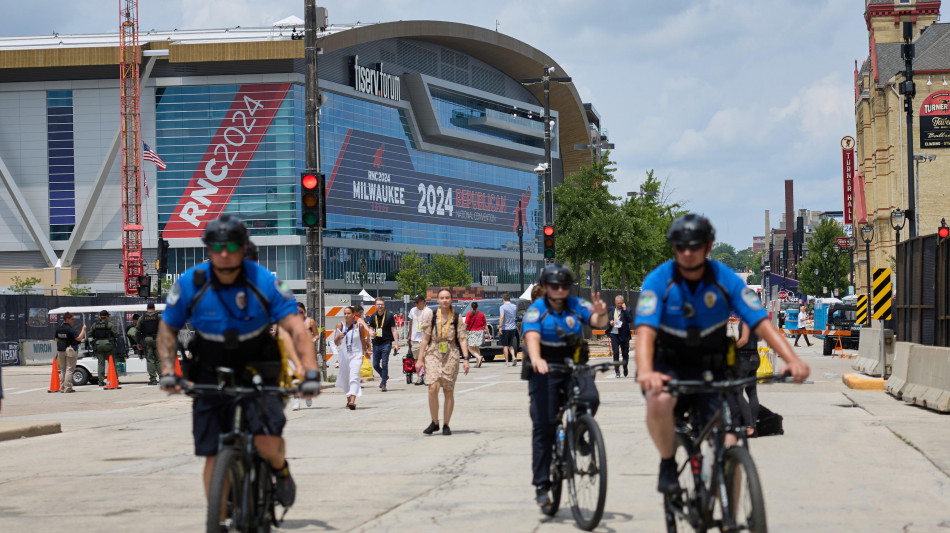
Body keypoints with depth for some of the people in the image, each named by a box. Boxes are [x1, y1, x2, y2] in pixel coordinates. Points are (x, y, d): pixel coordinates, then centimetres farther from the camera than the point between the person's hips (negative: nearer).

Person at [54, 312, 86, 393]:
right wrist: (83, 329, -9)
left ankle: (62, 388, 14)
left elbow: (56, 339, 14)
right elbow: (78, 338, -19)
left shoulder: (58, 328, 7)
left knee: (63, 370, 15)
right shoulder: (70, 328, -16)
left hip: (60, 351, 7)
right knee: (69, 369, -4)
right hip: (70, 350, -7)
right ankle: (68, 388, -7)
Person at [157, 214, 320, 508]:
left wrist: (311, 373, -36)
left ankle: (280, 470, 16)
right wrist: (168, 371, -14)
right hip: (210, 375, 1)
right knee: (213, 456, -5)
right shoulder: (190, 284, -13)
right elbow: (167, 329, 0)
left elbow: (297, 329, -22)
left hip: (256, 371, -1)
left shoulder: (264, 282, -17)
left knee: (267, 442, -21)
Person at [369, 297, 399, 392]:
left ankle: (383, 384, 0)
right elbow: (370, 328, 17)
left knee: (384, 364, -8)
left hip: (386, 343, -5)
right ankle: (384, 377, 34)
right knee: (375, 365, 7)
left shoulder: (389, 316, -3)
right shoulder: (373, 317, 9)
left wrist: (396, 343, -9)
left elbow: (393, 330, -3)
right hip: (376, 344, 5)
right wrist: (371, 333, -8)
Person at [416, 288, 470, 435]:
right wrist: (420, 358, 5)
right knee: (433, 388, -14)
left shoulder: (457, 318, 5)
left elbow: (463, 339, 2)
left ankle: (446, 425, 13)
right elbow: (425, 339, 9)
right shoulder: (432, 317, 7)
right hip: (433, 354, 0)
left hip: (451, 356, 0)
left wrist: (466, 359, -7)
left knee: (448, 391, 3)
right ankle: (434, 422, 0)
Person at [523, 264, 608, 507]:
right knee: (543, 426, -7)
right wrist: (536, 360, -43)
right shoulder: (536, 311, -7)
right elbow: (532, 337, -23)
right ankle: (541, 485, -1)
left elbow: (598, 322, -13)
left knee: (590, 398, -28)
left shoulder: (576, 305, 0)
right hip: (546, 370, -2)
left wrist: (601, 314, -37)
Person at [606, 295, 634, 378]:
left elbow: (630, 320, -14)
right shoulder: (611, 310, 8)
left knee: (625, 354, 9)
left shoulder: (627, 311, 1)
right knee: (616, 353, -9)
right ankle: (617, 371, -4)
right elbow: (606, 320, 14)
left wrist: (625, 310, -16)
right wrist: (609, 322, -8)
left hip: (624, 335, -1)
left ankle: (625, 369, 31)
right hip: (614, 334, 1)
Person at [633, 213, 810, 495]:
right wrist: (645, 372, -47)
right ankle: (667, 464, -9)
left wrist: (791, 358, -32)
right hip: (669, 365, -2)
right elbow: (645, 331, -26)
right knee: (659, 401, -36)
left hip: (710, 368, 2)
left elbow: (761, 321, -15)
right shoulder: (659, 280, -15)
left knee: (728, 446, -11)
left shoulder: (725, 279, -10)